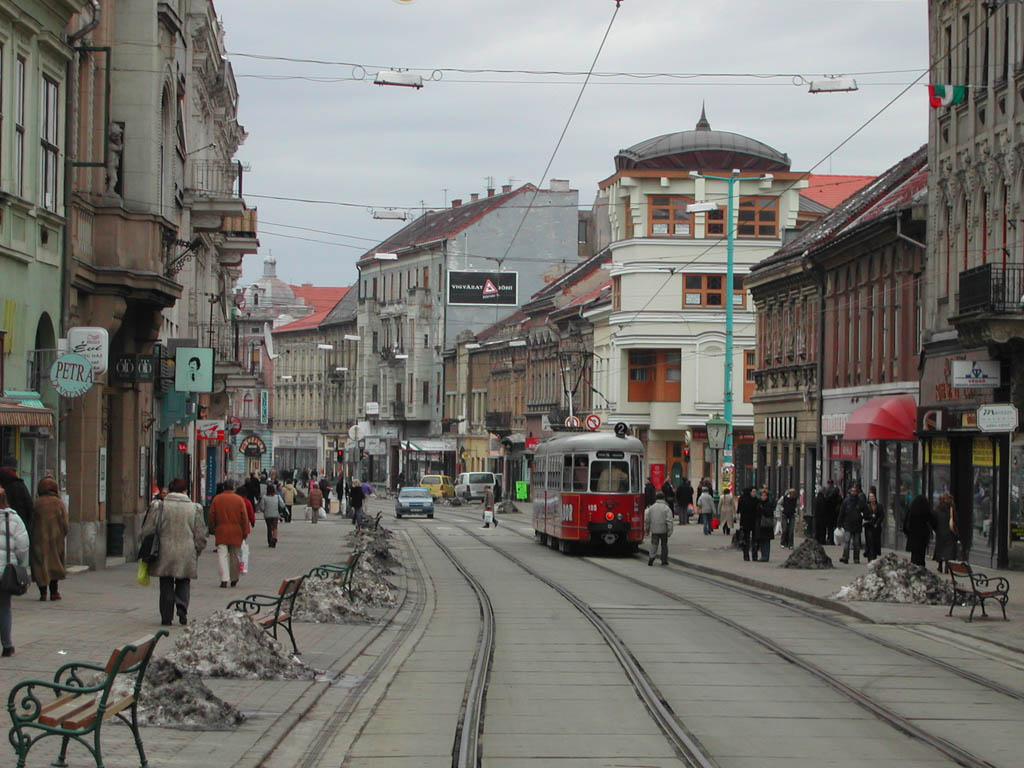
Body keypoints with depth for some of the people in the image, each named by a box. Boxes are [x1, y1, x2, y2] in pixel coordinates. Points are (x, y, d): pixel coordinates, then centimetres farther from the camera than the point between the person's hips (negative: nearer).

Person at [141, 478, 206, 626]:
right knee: (183, 583, 16)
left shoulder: (160, 506, -4)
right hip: (186, 553, 1)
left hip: (165, 553, -1)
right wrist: (197, 551, 17)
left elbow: (147, 531, -4)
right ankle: (182, 607, -8)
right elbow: (200, 535, 2)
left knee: (166, 585, 9)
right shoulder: (194, 508, 1)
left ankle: (166, 617, 6)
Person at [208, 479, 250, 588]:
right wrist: (245, 532, 3)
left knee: (222, 555, -3)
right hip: (236, 533, 0)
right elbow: (244, 517, -3)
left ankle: (224, 579, -15)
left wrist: (212, 530, 14)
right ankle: (234, 579, 22)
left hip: (221, 532, 0)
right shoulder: (239, 499, -2)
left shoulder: (216, 499, 1)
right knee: (234, 556, 12)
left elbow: (211, 516, 4)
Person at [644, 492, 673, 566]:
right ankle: (664, 560, 16)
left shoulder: (651, 507, 3)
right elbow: (669, 520, -12)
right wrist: (670, 530, -10)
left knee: (654, 544, 3)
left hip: (654, 530, 1)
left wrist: (647, 528, 19)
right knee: (664, 545, 12)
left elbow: (647, 519, 8)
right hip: (663, 530, -1)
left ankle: (652, 556, -20)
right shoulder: (666, 508, -7)